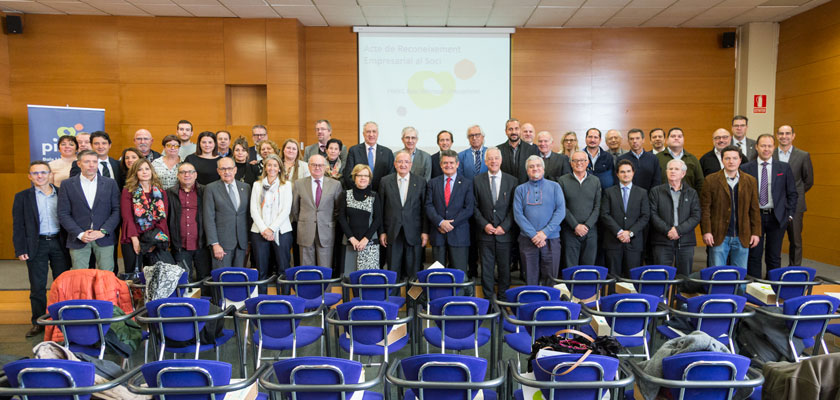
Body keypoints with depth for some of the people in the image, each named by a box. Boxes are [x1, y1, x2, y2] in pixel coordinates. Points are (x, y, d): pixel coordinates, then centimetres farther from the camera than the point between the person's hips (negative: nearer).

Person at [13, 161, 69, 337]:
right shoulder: (22, 197, 3)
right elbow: (18, 225, 2)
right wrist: (20, 249, -6)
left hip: (59, 243, 1)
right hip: (36, 245, -1)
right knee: (37, 287, 5)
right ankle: (38, 322, 16)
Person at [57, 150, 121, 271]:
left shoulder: (110, 183, 6)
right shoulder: (67, 185, 4)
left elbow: (117, 210, 2)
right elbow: (63, 214, 1)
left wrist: (103, 232, -9)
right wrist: (80, 234, -9)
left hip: (104, 238, 0)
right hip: (78, 240, 0)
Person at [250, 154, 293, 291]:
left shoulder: (286, 185, 7)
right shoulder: (257, 185, 13)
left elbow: (286, 209, -2)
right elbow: (253, 210, 5)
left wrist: (272, 228, -10)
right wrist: (263, 229, -8)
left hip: (281, 231, -1)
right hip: (259, 232, 2)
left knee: (283, 269, -2)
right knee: (261, 270, 3)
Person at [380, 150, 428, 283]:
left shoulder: (421, 181, 3)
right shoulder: (385, 181, 5)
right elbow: (381, 209, 5)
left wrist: (425, 232, -1)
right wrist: (382, 232, 2)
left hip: (414, 233, 0)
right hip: (392, 233, 1)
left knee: (414, 273, 5)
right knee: (393, 273, 6)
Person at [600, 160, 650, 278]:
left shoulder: (642, 193, 11)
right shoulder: (609, 192, 8)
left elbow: (645, 216, 3)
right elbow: (605, 215, -1)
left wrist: (630, 232, -9)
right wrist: (619, 232, -12)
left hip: (634, 241, 1)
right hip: (613, 242, -1)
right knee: (613, 277, 0)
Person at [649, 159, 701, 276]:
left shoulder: (691, 193, 13)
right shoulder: (656, 191, 8)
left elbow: (696, 216, 2)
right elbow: (653, 215, -2)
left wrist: (679, 230, -11)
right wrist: (668, 231, -13)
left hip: (685, 242, 2)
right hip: (662, 242, -2)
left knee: (685, 276, 4)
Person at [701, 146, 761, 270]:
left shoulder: (750, 181, 8)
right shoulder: (711, 180, -1)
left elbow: (754, 209, 9)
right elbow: (705, 208, -4)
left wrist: (756, 233, 4)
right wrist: (706, 231, -10)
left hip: (742, 237, 3)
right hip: (719, 236, -2)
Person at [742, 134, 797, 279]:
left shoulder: (784, 168, 5)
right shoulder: (746, 169, 2)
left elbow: (792, 194, 8)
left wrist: (790, 215, 0)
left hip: (777, 218, 1)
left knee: (774, 257, 7)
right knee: (754, 256, 2)